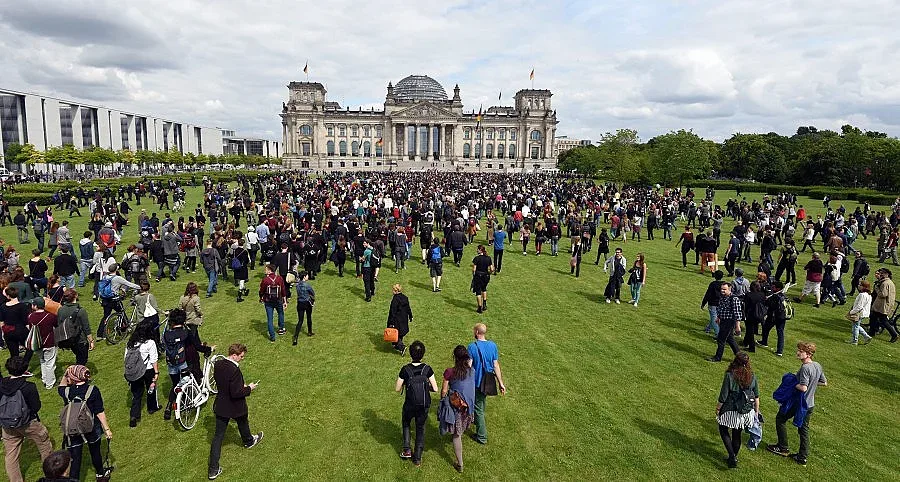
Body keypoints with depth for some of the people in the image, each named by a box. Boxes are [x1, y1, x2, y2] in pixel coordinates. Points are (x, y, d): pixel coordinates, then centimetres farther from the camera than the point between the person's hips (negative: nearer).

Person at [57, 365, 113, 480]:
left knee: (74, 459, 9)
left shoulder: (66, 391, -14)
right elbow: (100, 412, -14)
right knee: (95, 452, 23)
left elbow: (60, 388, 15)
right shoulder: (93, 390, -18)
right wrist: (107, 429, -5)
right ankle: (100, 473, 46)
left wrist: (65, 375, 0)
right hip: (92, 430, 0)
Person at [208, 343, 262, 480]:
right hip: (235, 407, -5)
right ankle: (248, 441, 57)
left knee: (218, 436, 11)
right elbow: (236, 393, -30)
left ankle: (213, 469, 15)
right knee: (243, 424, 27)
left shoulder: (217, 364, -7)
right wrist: (248, 388, -13)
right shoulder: (234, 370, -32)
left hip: (220, 406, 5)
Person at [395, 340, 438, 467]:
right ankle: (418, 458, 25)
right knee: (420, 429, 20)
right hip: (424, 406, 1)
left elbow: (397, 389, -10)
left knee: (406, 423, 29)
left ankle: (407, 450, 25)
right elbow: (435, 389, -13)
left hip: (410, 405, -1)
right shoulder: (427, 369, -15)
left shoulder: (405, 369, -19)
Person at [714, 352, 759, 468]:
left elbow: (723, 396, -14)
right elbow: (756, 397, 4)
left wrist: (718, 408, 2)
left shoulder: (729, 376, -20)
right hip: (747, 412, 4)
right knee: (737, 434, 21)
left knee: (723, 430, 18)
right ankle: (734, 457, 35)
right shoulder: (752, 377, -6)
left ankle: (732, 456, 7)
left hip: (731, 411, -4)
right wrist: (756, 411, 18)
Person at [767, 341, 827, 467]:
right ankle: (803, 457, 23)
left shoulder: (805, 368, -27)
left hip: (797, 403, -8)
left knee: (780, 419, 13)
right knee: (804, 429, 17)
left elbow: (803, 388, -31)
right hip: (810, 404, 8)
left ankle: (783, 448, 20)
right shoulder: (818, 366, -1)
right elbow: (824, 383, 13)